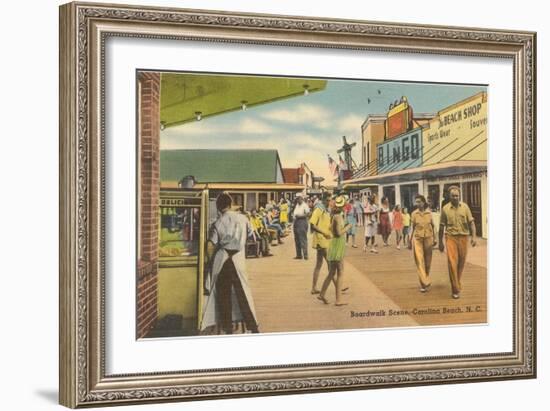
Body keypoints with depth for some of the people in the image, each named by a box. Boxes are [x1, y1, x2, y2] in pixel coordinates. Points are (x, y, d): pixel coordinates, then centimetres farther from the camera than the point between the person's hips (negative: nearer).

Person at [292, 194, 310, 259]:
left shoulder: (304, 205, -6)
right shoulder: (296, 205, 18)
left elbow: (307, 214, -14)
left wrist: (300, 216, -20)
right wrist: (293, 215, 8)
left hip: (302, 222, -8)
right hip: (296, 223, 8)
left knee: (303, 240, -10)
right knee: (297, 239, 9)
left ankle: (305, 255, -10)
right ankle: (299, 255, 15)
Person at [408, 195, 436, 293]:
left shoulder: (429, 213, 2)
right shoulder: (414, 214, 1)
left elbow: (433, 226, 9)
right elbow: (412, 228, 5)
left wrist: (434, 239, 10)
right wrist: (409, 241, 3)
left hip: (428, 238, 1)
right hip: (417, 238, -1)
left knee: (427, 261, 9)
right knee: (420, 261, -9)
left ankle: (425, 281, 27)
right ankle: (425, 283, -9)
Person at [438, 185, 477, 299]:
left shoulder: (465, 207, 3)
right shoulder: (445, 209, 0)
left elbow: (471, 222, 2)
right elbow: (441, 226, 6)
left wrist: (473, 236, -10)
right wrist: (440, 242, 8)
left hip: (463, 237, 2)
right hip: (451, 237, -2)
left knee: (461, 263, 11)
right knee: (452, 262, -12)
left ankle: (458, 284, 33)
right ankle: (455, 289, -9)